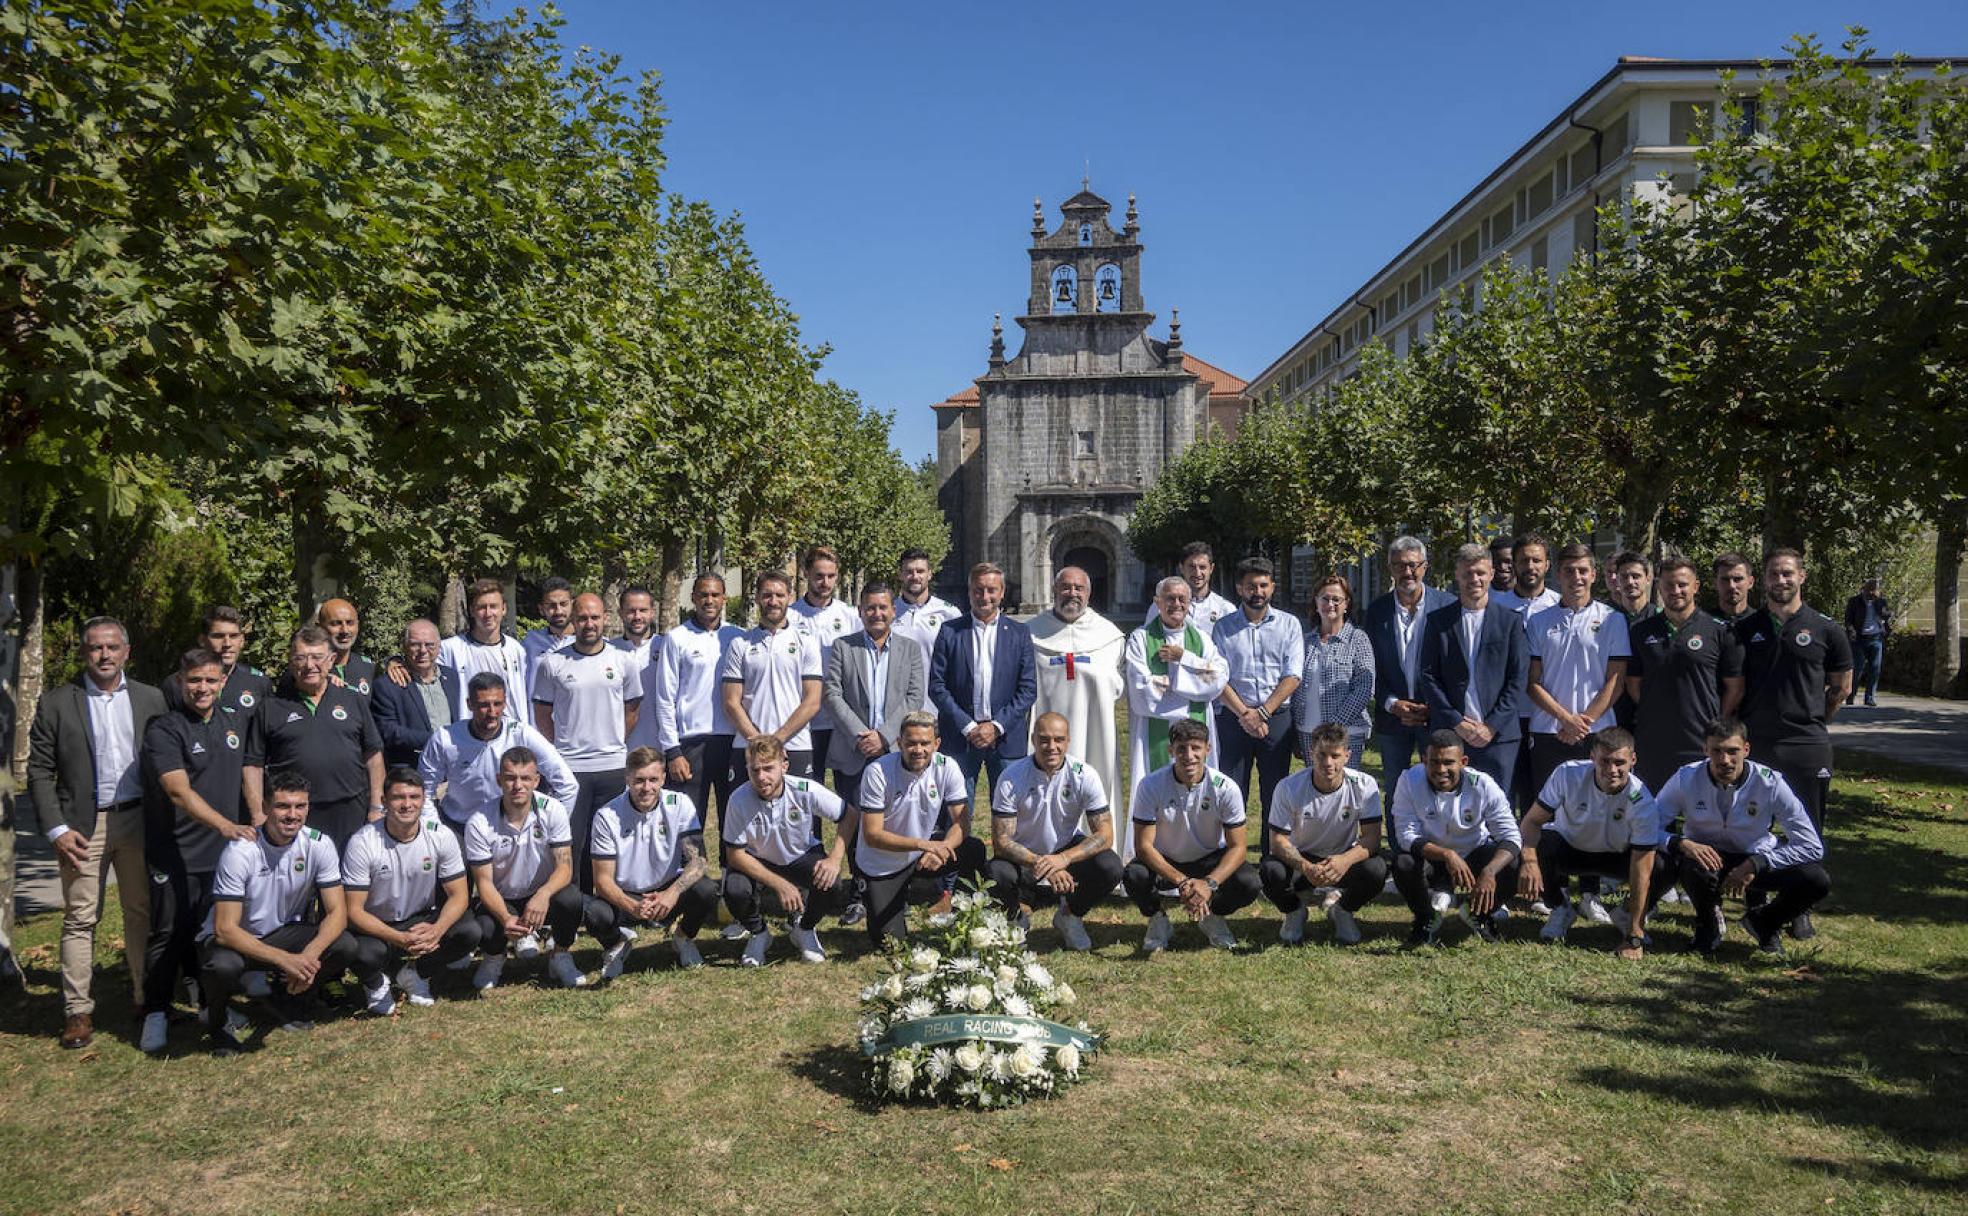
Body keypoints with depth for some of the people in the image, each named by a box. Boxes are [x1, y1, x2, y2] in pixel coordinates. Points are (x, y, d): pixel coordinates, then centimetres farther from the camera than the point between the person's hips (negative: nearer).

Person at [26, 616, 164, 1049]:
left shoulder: (151, 700, 7)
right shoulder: (56, 703, 2)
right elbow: (39, 772, 1)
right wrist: (56, 829, -7)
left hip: (138, 821, 2)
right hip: (83, 825, -1)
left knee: (142, 913, 8)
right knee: (80, 918, 2)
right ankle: (78, 1011, 9)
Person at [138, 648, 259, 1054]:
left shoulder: (235, 722, 8)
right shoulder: (163, 729, -11)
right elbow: (179, 791, -22)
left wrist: (258, 816, 5)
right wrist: (224, 824, -33)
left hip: (225, 851, 5)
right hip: (177, 853, -5)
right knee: (169, 933, 0)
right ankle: (156, 1014, 12)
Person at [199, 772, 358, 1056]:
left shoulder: (319, 845, -14)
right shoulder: (240, 850, -24)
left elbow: (337, 912, -13)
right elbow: (225, 930, -27)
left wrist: (309, 955, -32)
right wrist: (284, 959, -37)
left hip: (284, 933, 4)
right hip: (234, 939, -3)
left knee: (346, 947, -22)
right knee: (223, 966, -37)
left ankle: (289, 997, 10)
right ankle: (217, 1018, 0)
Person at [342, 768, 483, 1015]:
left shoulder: (441, 836, -11)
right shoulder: (362, 843, -18)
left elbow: (458, 895, -8)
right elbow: (354, 910, -18)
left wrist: (435, 930, -30)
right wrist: (400, 939, -33)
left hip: (423, 922, 3)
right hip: (376, 928, -2)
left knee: (469, 932, -25)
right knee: (365, 953, -36)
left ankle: (416, 974, 6)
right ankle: (375, 984, 4)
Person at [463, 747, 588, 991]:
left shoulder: (552, 810, -15)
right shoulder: (479, 824, -17)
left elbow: (564, 867, -16)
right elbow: (484, 881, -14)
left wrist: (543, 895, -39)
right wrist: (506, 919, -33)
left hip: (543, 897, 1)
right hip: (500, 901, 0)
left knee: (571, 899, -32)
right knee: (485, 929, -32)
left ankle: (559, 954, 1)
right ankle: (496, 954, 10)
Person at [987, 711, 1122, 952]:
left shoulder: (1084, 775, -15)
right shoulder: (1011, 779, -19)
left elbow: (1104, 835, -19)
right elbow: (1001, 840, -20)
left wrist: (1063, 859, -35)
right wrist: (1040, 864, -36)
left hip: (1068, 851, 2)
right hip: (1023, 857, -1)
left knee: (1110, 866, -27)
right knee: (997, 874, -34)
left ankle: (1070, 915, 5)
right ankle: (1016, 917, 4)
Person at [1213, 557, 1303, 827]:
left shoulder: (1288, 624, 7)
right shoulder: (1224, 627, 7)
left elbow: (1292, 677, -1)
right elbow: (1219, 678, 0)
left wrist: (1262, 713, -10)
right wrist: (1244, 714, -11)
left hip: (1277, 717, 0)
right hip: (1232, 717, 0)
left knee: (1274, 794, 3)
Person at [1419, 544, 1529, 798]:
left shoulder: (1511, 621, 7)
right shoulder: (1437, 621, 7)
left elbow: (1518, 679, 2)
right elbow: (1429, 677, 3)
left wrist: (1492, 725, -7)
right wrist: (1456, 723, -6)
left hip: (1498, 735, 0)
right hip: (1449, 734, 0)